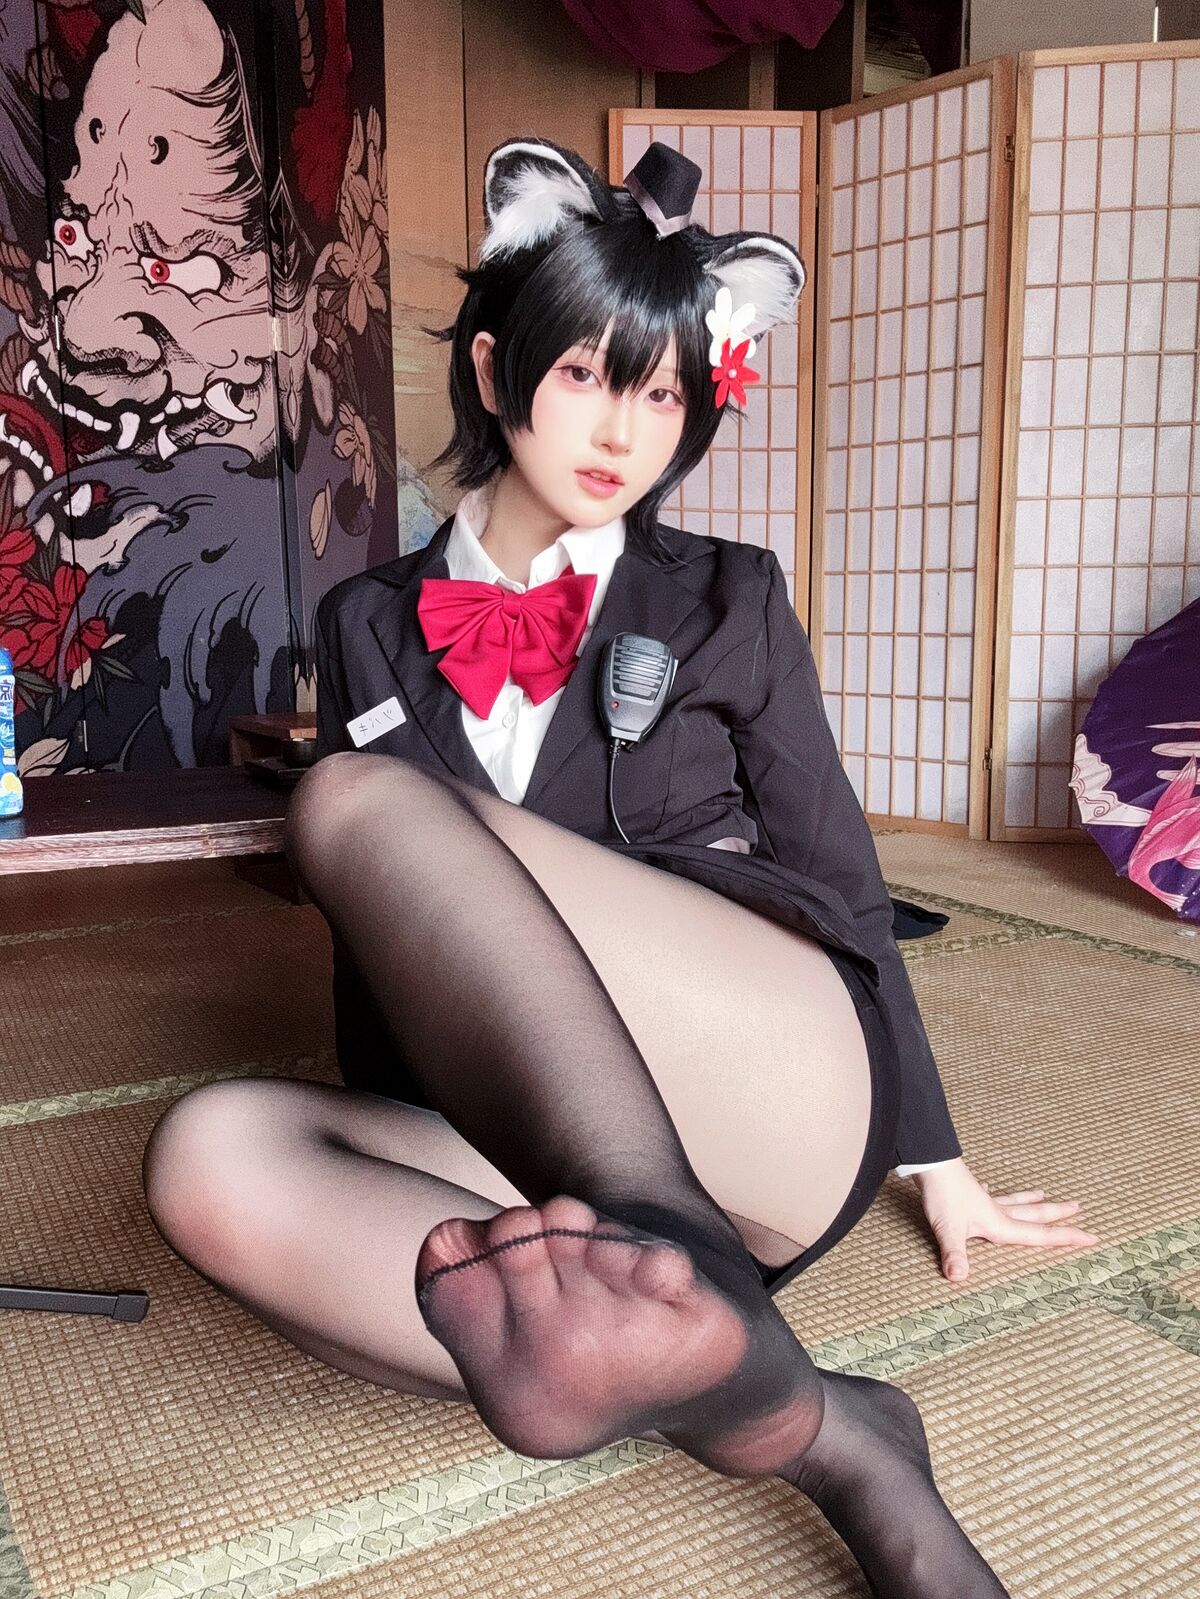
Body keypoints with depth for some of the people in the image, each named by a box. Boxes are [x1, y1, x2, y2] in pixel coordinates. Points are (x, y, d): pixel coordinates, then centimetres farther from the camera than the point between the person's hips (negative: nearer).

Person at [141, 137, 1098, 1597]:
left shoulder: (726, 602, 10)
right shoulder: (372, 627, 14)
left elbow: (842, 885, 13)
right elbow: (376, 947, 16)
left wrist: (940, 1169, 16)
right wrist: (403, 1198, 14)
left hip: (790, 1095, -2)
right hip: (526, 1145, 3)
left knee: (362, 801, -23)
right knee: (212, 1153, -27)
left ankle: (670, 1260, -47)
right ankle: (801, 1426, -32)